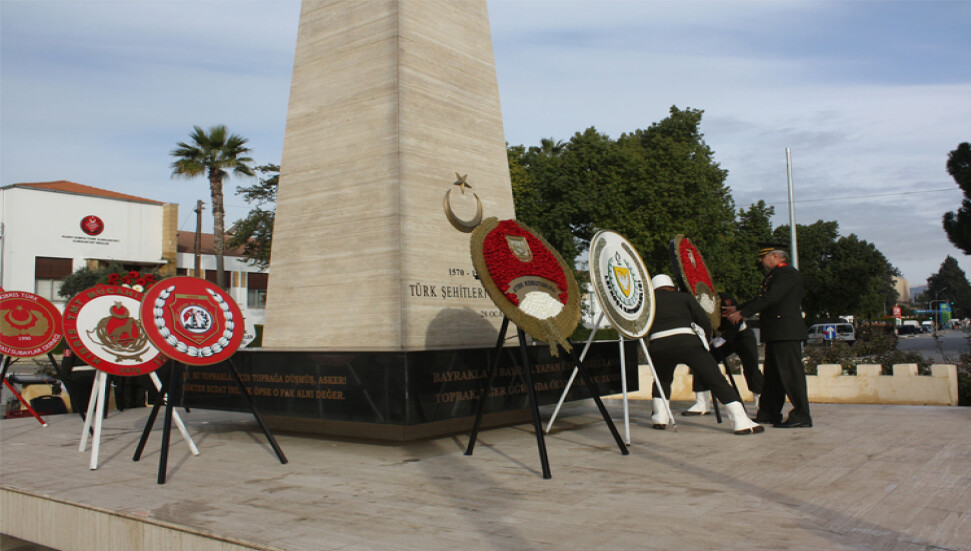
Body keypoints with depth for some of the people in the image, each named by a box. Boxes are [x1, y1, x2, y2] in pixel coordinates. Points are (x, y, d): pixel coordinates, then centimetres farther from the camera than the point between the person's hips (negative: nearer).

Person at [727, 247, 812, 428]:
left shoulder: (788, 273, -11)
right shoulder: (773, 275, 21)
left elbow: (770, 298, -19)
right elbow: (762, 298, 25)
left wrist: (742, 313, -16)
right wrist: (737, 309, 22)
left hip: (787, 331, -10)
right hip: (775, 333, 10)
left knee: (791, 372, -9)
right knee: (772, 374, 12)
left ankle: (801, 417, -6)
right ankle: (769, 414, 18)